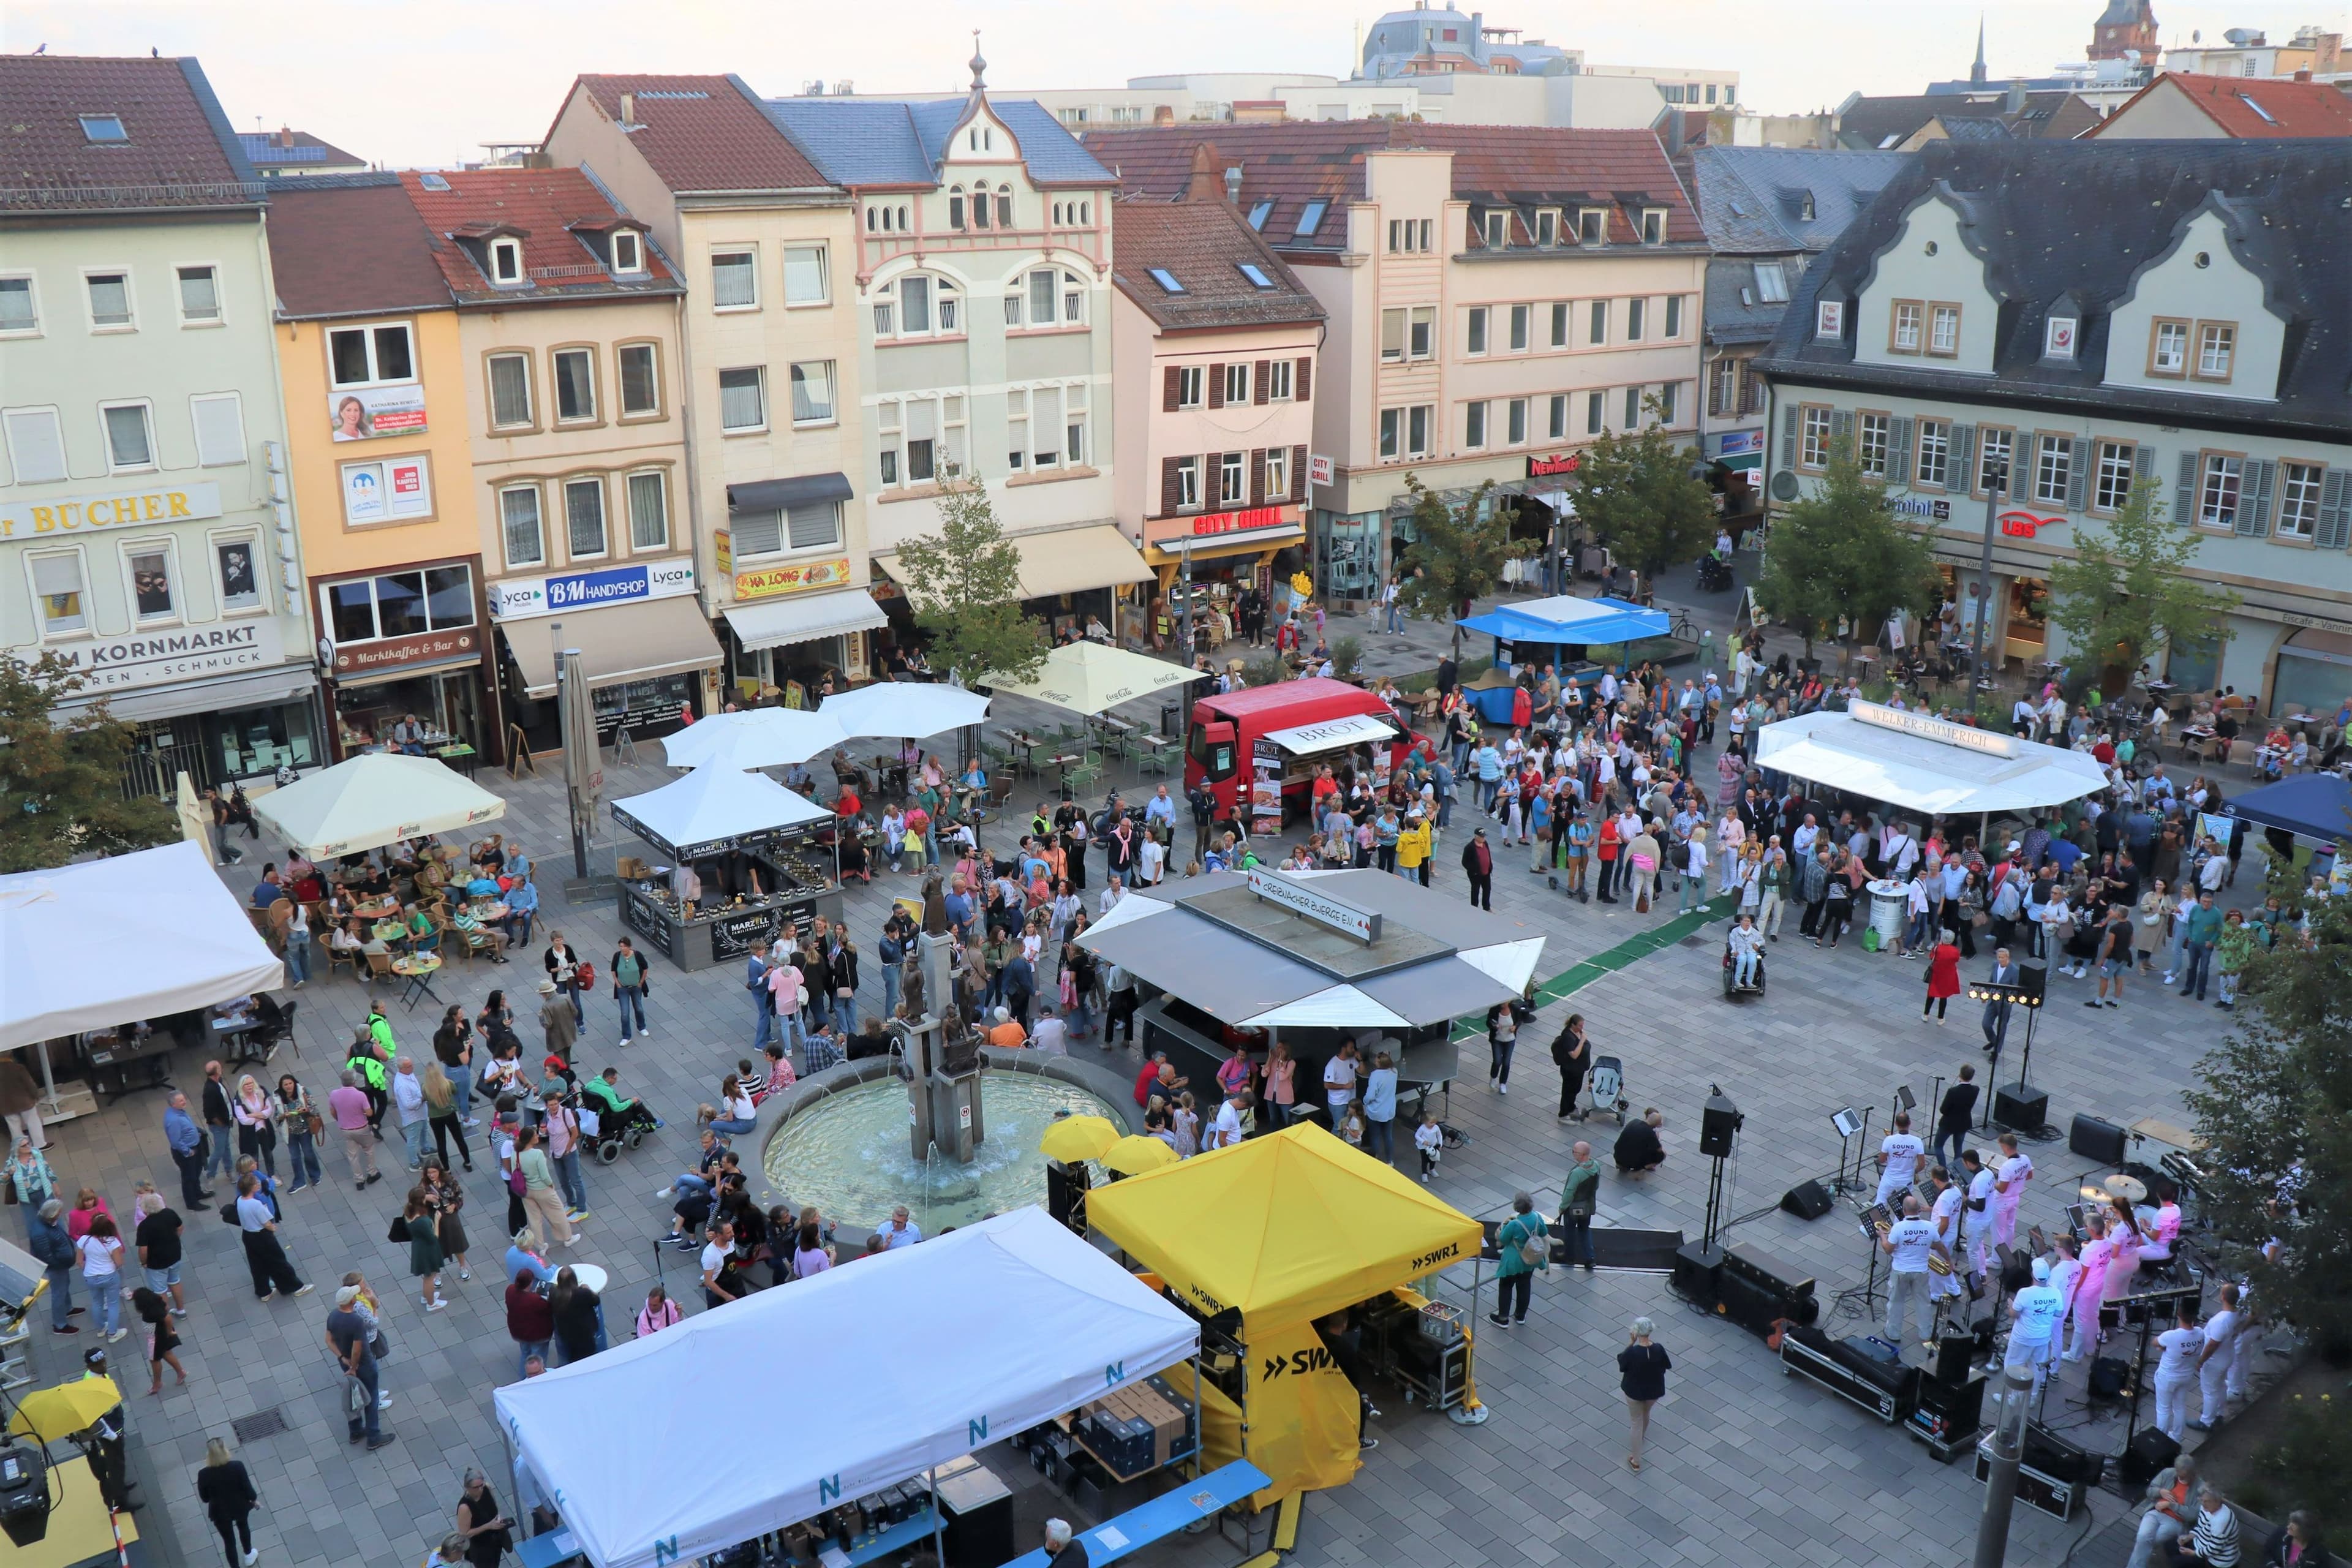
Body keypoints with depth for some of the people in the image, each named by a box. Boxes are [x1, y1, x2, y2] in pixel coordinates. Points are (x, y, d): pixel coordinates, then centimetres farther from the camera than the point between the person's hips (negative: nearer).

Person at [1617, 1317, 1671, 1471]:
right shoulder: (1659, 1349, -22)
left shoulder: (1632, 1352, -30)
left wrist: (1631, 1343, -12)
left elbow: (1621, 1362, -9)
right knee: (1646, 1414, 32)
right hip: (1653, 1391, 3)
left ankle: (1636, 1461, 24)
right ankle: (1642, 1438, 62)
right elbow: (1667, 1366, -4)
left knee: (1637, 1422, 15)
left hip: (1634, 1391, -3)